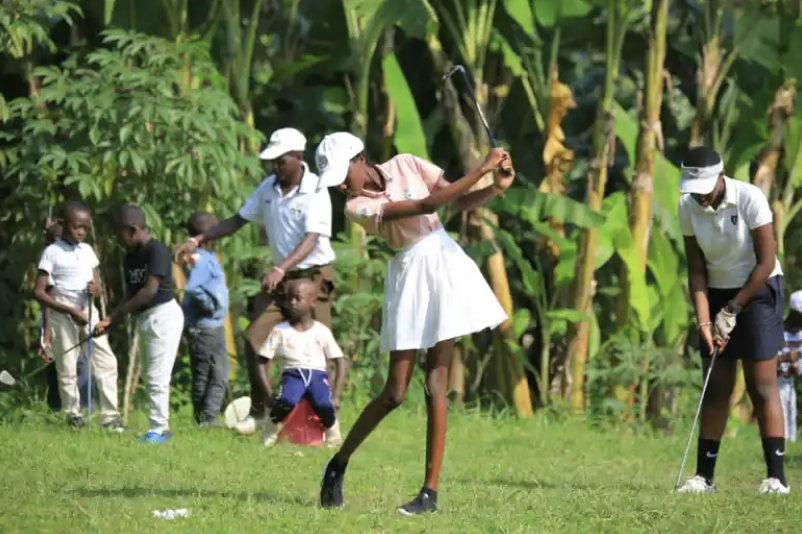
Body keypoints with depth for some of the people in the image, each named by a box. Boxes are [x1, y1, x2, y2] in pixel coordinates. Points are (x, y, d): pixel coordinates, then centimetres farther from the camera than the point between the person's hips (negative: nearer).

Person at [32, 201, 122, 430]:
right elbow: (39, 292, -11)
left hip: (89, 313, 5)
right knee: (67, 369, -1)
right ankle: (74, 415, 12)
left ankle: (110, 416, -1)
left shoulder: (87, 250, 10)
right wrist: (71, 310, -16)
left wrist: (96, 289, -10)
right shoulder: (52, 252, -7)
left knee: (107, 362, -4)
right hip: (62, 316, -5)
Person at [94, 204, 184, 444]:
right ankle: (162, 427, 19)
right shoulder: (129, 258, 10)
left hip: (163, 314, -9)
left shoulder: (156, 250, -15)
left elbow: (150, 290, -21)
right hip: (144, 319, 9)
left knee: (157, 376, -11)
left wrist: (117, 314, -15)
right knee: (153, 377, 13)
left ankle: (157, 429, -10)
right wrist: (111, 322, -7)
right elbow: (130, 295, 7)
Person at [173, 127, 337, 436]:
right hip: (279, 276, 6)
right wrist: (198, 240, 2)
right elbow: (238, 221, 12)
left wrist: (281, 269, -43)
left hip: (313, 276, -6)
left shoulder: (315, 192, -17)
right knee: (254, 341, -4)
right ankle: (259, 410, 10)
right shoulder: (268, 188, 3)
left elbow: (311, 239, -29)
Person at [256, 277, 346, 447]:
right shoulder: (280, 331, 7)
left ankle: (332, 438, -4)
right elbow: (262, 363, 7)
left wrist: (336, 396, -2)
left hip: (318, 374, 0)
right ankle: (270, 433, -9)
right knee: (286, 402, -36)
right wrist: (269, 394, -5)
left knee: (324, 405, -34)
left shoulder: (322, 331, 8)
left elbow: (340, 363, 10)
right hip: (292, 374, 0)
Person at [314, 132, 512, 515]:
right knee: (395, 392, -5)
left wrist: (497, 187, -16)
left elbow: (464, 202, 5)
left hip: (445, 265, 2)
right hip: (409, 277, -2)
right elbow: (429, 204, -20)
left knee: (436, 384, -3)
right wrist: (483, 168, -22)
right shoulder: (358, 207, -11)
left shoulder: (406, 165, 1)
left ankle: (431, 490, -4)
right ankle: (339, 464, 16)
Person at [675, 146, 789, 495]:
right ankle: (704, 475, 4)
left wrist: (733, 310, -14)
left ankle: (776, 476, -12)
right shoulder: (688, 207, -7)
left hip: (757, 291, -5)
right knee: (715, 389, 3)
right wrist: (705, 322, -13)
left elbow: (766, 263, -16)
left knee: (762, 385, -11)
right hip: (717, 295, 5)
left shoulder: (749, 199, -21)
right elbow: (696, 269, -3)